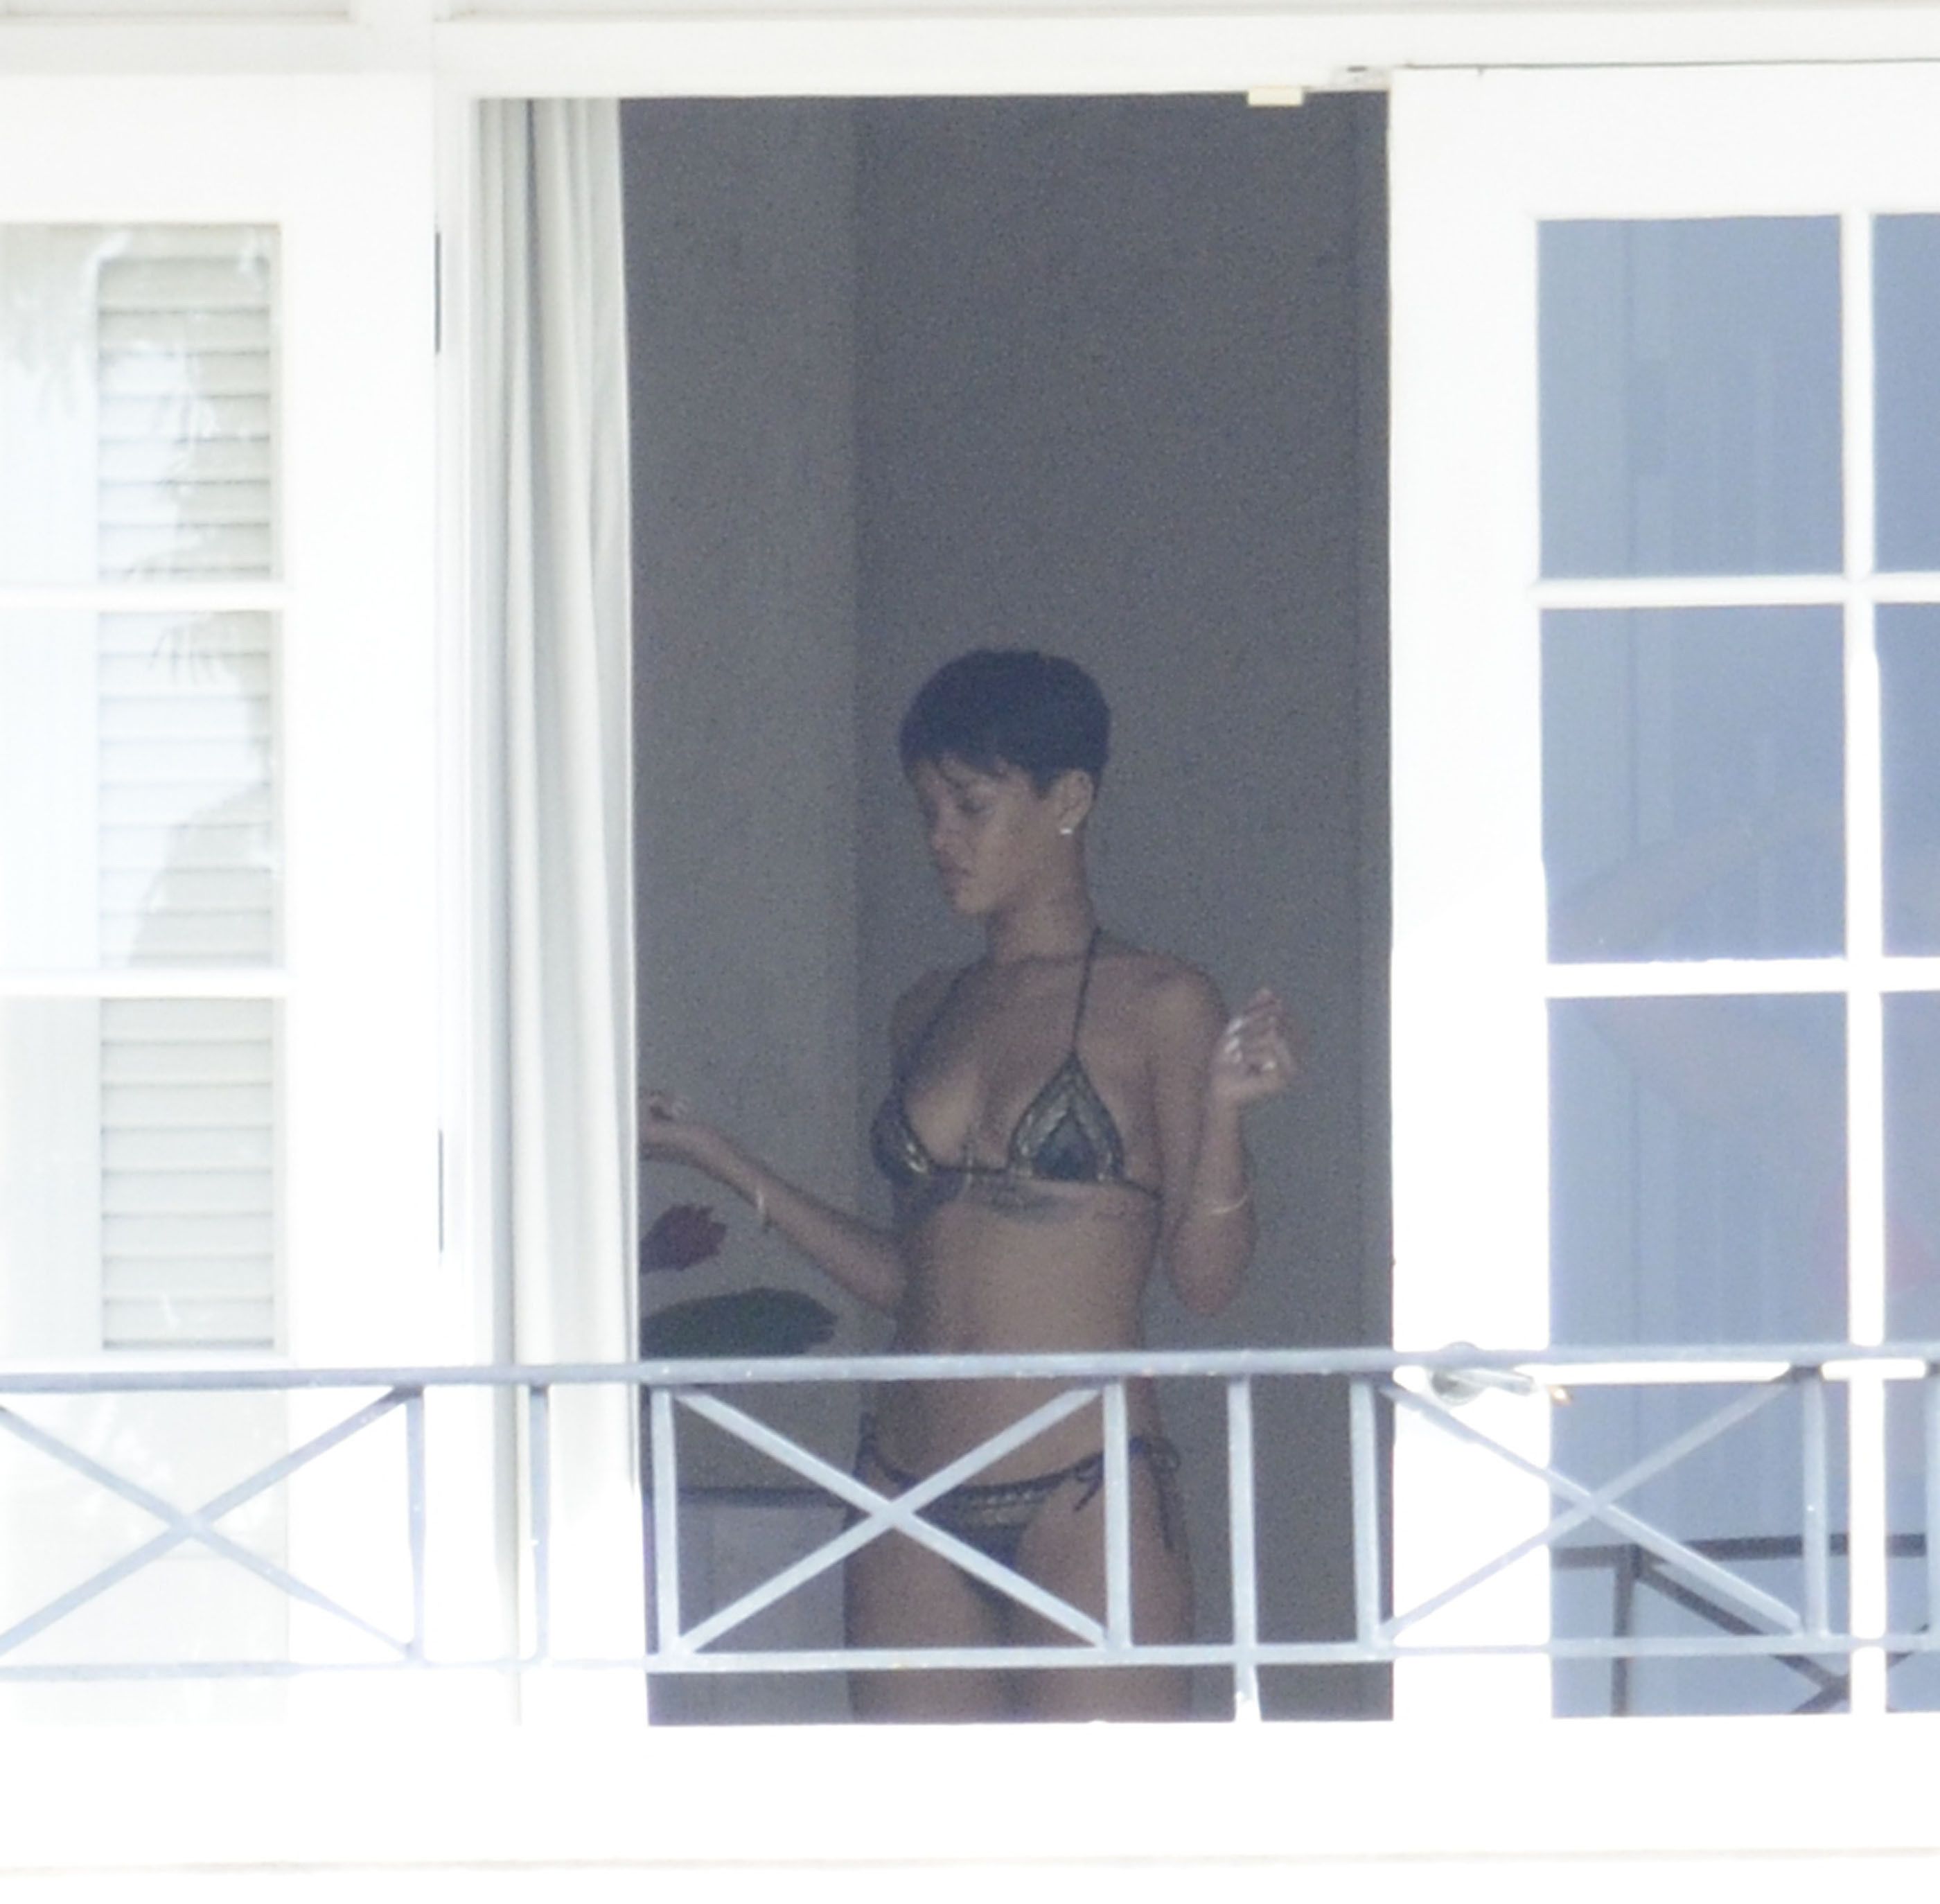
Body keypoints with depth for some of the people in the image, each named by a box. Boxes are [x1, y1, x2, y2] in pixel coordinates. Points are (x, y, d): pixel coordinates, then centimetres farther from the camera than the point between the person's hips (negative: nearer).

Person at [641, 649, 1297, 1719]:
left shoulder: (1156, 1009, 0)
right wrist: (712, 1158, 21)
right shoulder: (929, 1017, 17)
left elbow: (1205, 1277, -3)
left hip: (1083, 1498, -6)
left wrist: (1224, 1108, -18)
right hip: (915, 1507, 6)